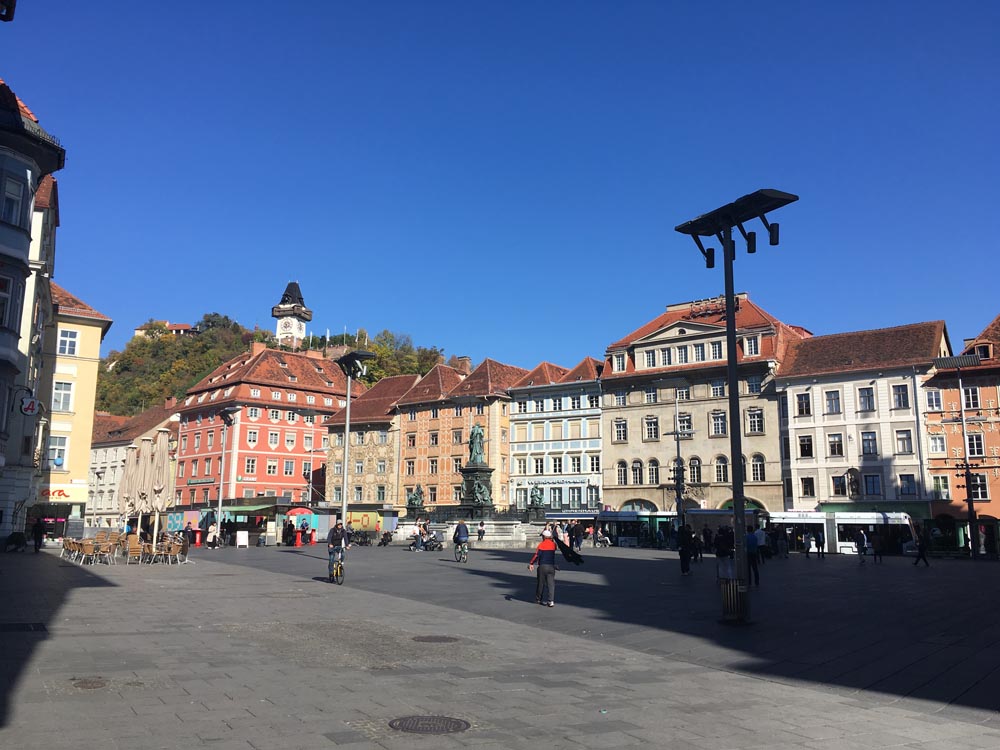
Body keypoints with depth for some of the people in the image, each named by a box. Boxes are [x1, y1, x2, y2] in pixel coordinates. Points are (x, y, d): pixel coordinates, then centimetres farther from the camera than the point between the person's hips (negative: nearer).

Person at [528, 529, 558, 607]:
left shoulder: (542, 544, -7)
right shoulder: (553, 544, 5)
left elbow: (537, 554, -14)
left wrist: (531, 563, -11)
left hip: (543, 566, -3)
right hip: (552, 566, 3)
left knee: (541, 583, 11)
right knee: (551, 584, 0)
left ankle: (538, 599, 24)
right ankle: (551, 601, -10)